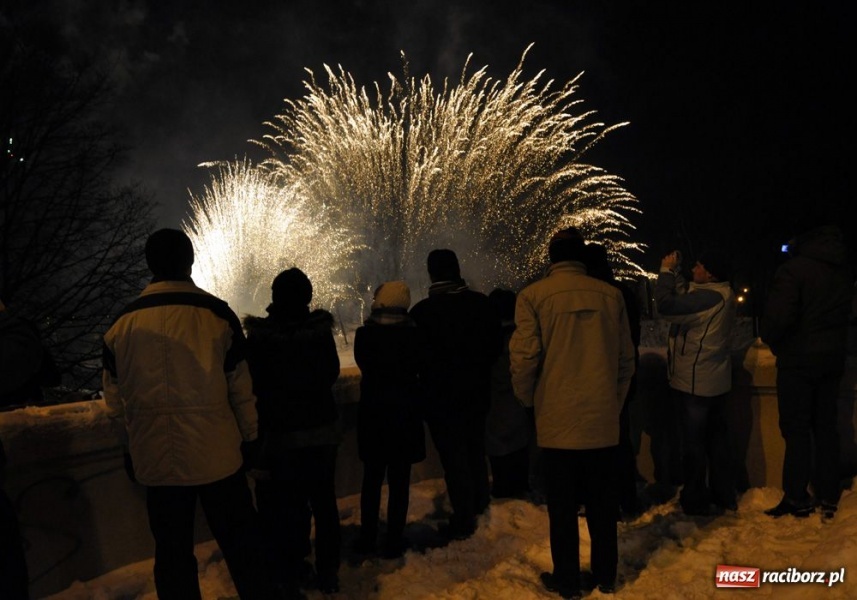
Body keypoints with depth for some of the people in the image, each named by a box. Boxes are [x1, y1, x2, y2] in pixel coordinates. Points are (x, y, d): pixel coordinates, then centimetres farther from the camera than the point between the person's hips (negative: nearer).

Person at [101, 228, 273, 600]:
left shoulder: (123, 323, -1)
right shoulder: (216, 314, -9)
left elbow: (115, 399, 6)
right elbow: (241, 387, -5)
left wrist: (131, 446, 20)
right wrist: (249, 436, 8)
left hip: (157, 460, 2)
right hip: (216, 454, -2)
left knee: (172, 552, 15)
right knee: (239, 544, 13)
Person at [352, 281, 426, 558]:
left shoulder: (364, 334, -11)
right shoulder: (412, 334, -15)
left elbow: (364, 366, 4)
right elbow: (418, 367, -1)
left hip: (372, 414, 2)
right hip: (404, 414, -2)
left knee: (372, 478, 16)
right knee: (399, 480, 9)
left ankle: (367, 538, 24)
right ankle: (394, 541, 14)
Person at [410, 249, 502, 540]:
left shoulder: (421, 311, -16)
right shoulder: (481, 303, -5)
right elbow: (495, 344, 2)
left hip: (440, 396, -4)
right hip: (477, 392, 5)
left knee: (453, 456, 4)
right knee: (476, 449, 22)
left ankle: (464, 519, 10)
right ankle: (480, 503, 37)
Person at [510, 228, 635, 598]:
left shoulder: (534, 296, -8)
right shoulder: (611, 295, 0)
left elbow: (524, 358, -12)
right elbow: (626, 358, 4)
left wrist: (528, 399, 6)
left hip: (558, 420, -3)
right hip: (603, 419, 3)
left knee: (563, 506, 10)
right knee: (602, 503, 16)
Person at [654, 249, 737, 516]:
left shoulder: (707, 297, -23)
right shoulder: (722, 297, 9)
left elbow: (666, 305, -31)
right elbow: (683, 306, 11)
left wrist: (666, 271, -17)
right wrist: (671, 275, 4)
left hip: (695, 382, -9)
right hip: (716, 381, 9)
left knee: (694, 442, 2)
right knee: (717, 437, 17)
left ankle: (695, 501, 13)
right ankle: (724, 496, 27)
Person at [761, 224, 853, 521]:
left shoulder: (794, 268, -15)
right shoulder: (844, 272, 6)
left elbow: (778, 315, -20)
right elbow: (846, 312, 15)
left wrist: (771, 340, -3)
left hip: (798, 359, -6)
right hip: (833, 357, 6)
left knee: (796, 429, 1)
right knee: (825, 427, 13)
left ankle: (797, 499, 6)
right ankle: (829, 499, 18)